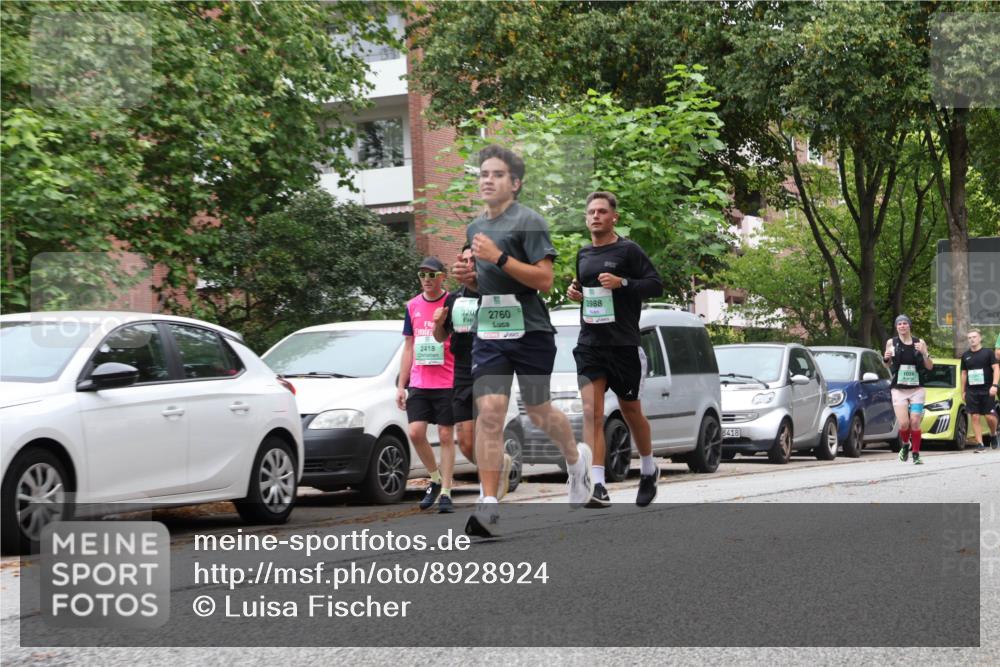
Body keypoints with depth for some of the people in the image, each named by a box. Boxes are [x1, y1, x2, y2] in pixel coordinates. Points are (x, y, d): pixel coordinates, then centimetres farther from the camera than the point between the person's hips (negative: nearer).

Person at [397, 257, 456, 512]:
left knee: (445, 436, 0)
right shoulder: (413, 306, 10)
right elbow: (408, 347, 15)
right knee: (415, 432, -6)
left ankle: (446, 493, 5)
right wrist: (401, 385, 11)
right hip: (418, 383, 3)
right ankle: (436, 479, 15)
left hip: (447, 383, -3)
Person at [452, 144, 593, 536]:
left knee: (537, 411, 8)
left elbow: (545, 279, -16)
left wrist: (499, 257, -23)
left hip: (530, 331, -5)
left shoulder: (528, 222, -8)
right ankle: (489, 506, -14)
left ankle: (576, 457, 41)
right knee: (489, 411, -10)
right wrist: (469, 278, 5)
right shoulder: (475, 228, 14)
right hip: (488, 332, 5)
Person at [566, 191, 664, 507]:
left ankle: (649, 468, 37)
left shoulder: (628, 250, -4)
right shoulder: (583, 254, 13)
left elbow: (656, 284, -7)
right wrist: (575, 292, 6)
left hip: (623, 343, -4)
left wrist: (622, 283, -21)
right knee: (591, 412, -12)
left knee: (630, 411, 11)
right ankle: (597, 486, -17)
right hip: (589, 343, 4)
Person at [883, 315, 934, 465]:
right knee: (903, 423, -10)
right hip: (898, 390, 0)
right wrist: (886, 359, -8)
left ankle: (916, 454, 5)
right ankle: (905, 445, 20)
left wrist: (924, 353, -14)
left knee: (915, 423, -7)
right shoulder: (891, 343, 3)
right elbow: (888, 366, 15)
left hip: (917, 389, 0)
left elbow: (930, 367, 4)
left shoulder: (919, 343, 2)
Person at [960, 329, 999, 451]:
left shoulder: (988, 352, 1)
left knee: (990, 416, -7)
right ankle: (980, 444, -3)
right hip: (971, 391, 3)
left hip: (987, 391, -3)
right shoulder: (965, 356, 13)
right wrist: (963, 391, 14)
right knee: (975, 417, -4)